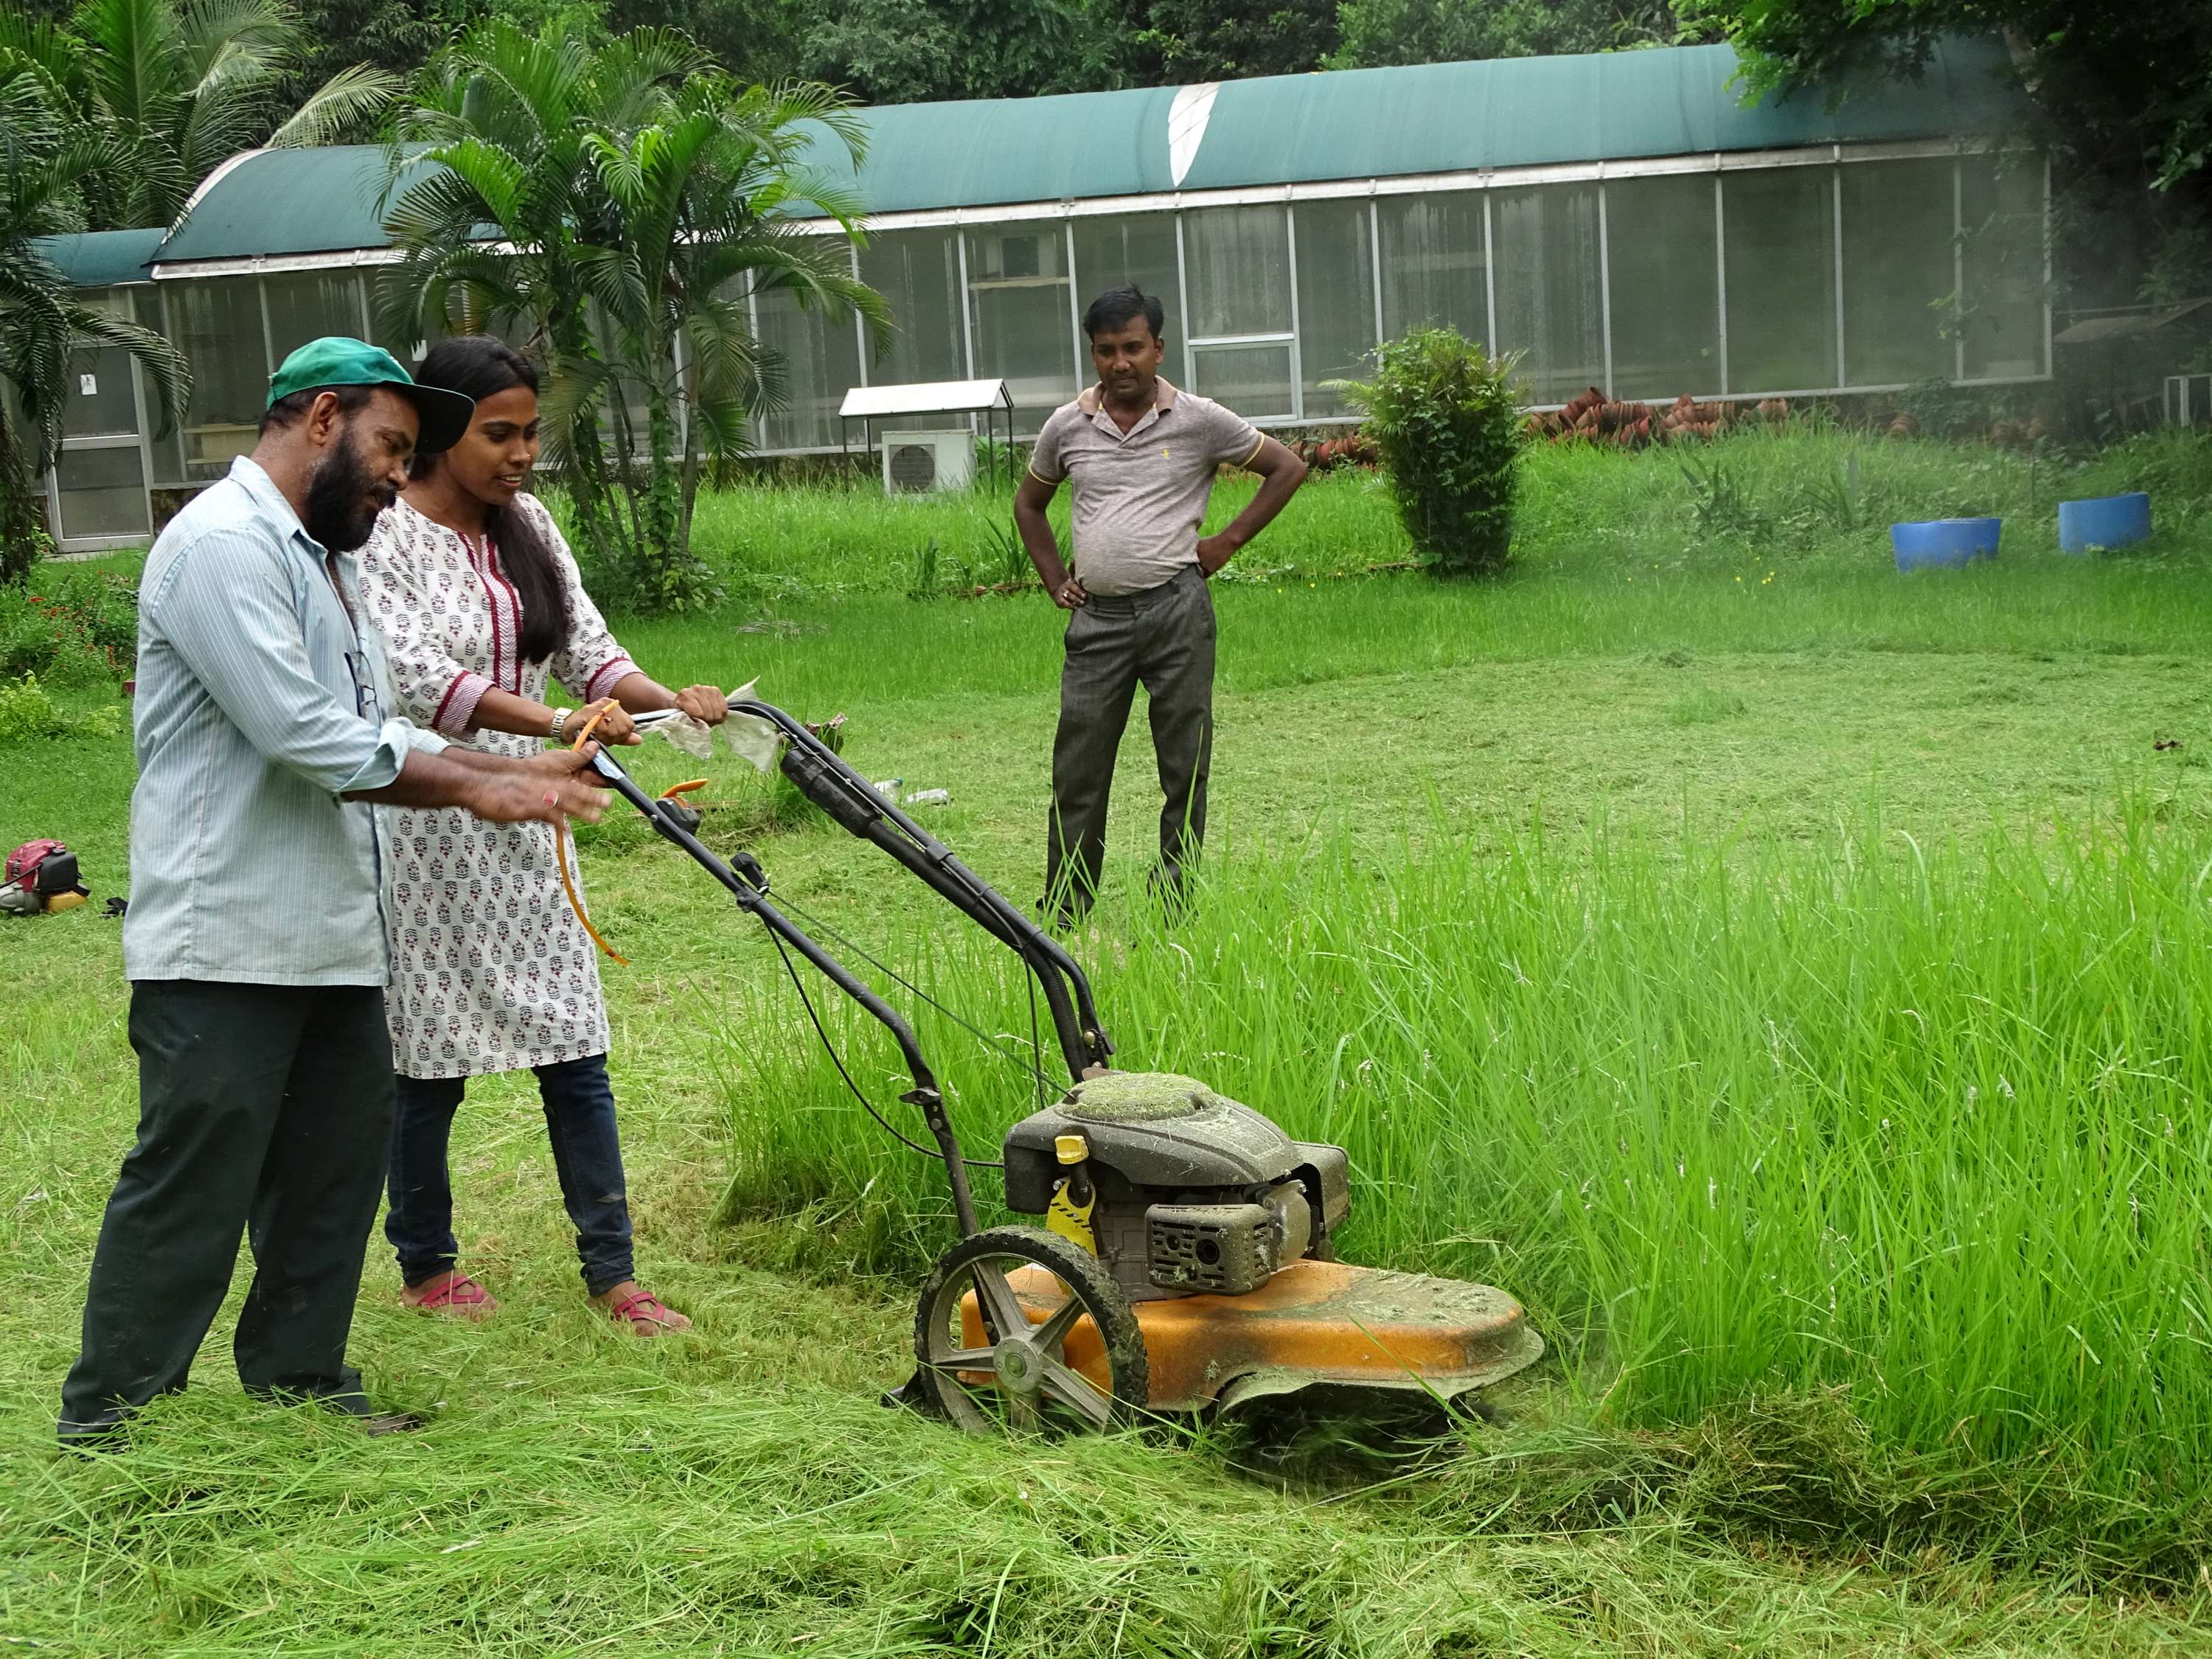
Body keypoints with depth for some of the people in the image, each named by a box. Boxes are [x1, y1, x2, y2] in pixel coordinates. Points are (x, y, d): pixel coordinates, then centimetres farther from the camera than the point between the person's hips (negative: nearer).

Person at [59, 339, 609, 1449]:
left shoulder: (319, 557, 20)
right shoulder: (224, 543, -15)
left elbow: (373, 736, 20)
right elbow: (306, 736, -21)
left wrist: (525, 770, 7)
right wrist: (476, 788, -13)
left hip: (331, 941, 10)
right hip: (223, 949, -10)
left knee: (336, 1168, 15)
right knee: (191, 1185, -3)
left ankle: (300, 1378, 28)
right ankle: (109, 1418, 9)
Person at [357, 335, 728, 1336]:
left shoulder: (528, 528, 10)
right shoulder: (384, 535, -12)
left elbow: (587, 646, 7)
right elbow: (416, 674, -24)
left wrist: (668, 700, -14)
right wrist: (559, 724, -35)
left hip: (524, 825, 6)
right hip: (426, 830, -6)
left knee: (574, 1047, 4)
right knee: (431, 1060, 5)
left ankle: (612, 1272, 10)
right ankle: (425, 1265, 23)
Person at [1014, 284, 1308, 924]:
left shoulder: (1199, 421, -1)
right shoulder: (1067, 426, 7)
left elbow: (1288, 468, 7)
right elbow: (1028, 503, 24)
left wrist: (1228, 541, 2)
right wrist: (1055, 581, 13)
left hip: (1177, 611, -2)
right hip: (1096, 617, 2)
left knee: (1185, 769, 3)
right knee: (1077, 772, 1)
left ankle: (1173, 914, 11)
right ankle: (1061, 921, 8)